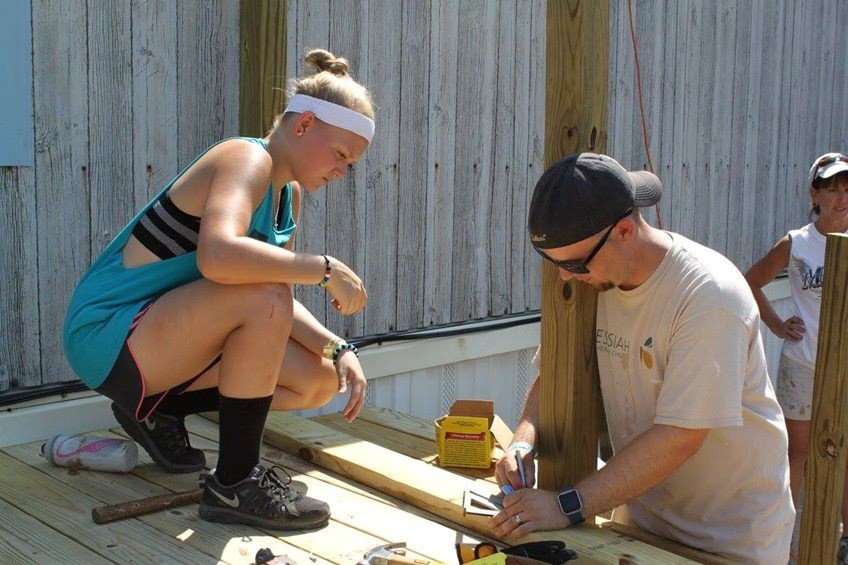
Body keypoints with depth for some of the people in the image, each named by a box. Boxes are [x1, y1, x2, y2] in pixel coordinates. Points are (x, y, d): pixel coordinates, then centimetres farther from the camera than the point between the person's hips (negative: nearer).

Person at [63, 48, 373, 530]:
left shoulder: (290, 192, 9)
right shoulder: (248, 159, -19)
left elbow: (278, 304, 7)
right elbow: (218, 256, -40)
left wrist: (339, 350, -7)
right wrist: (322, 268, -32)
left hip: (157, 336, 9)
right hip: (107, 333, -9)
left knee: (319, 381, 3)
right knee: (262, 298, -32)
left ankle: (158, 411, 14)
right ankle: (235, 484, -20)